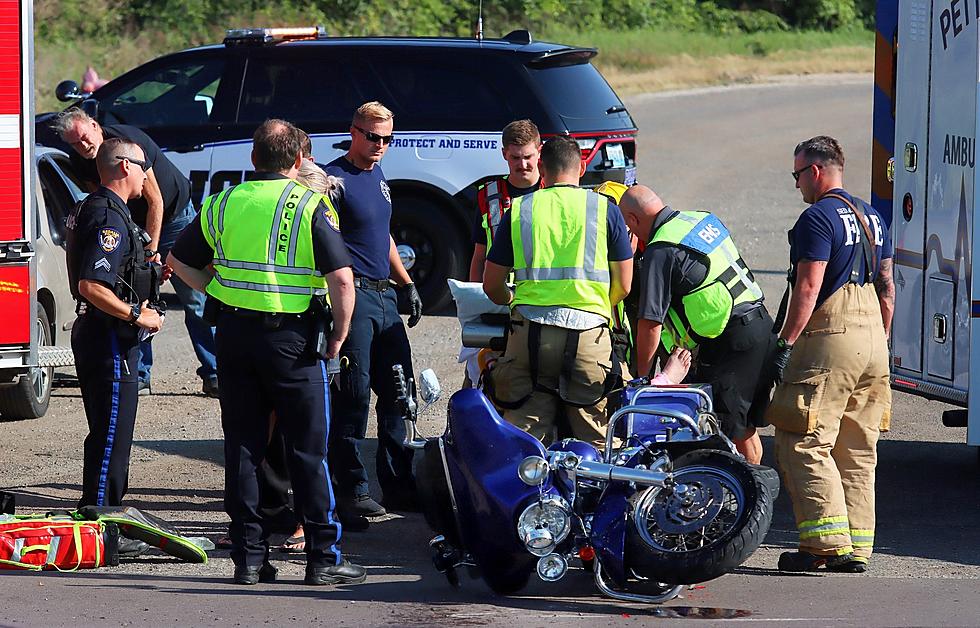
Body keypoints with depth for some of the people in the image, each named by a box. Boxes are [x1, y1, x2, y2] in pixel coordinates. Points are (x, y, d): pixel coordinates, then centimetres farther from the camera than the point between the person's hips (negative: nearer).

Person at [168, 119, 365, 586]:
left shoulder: (222, 204, 6)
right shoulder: (309, 206, -8)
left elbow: (180, 262, 15)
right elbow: (341, 280, -16)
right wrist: (337, 339, -5)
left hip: (234, 333, 4)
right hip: (294, 336, -4)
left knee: (242, 447, 9)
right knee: (308, 450, 3)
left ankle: (248, 556, 9)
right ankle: (324, 557, 4)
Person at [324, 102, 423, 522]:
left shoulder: (378, 176, 17)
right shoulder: (335, 179, -9)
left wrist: (406, 284, 24)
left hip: (384, 297, 9)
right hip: (353, 296, -9)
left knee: (398, 392, 9)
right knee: (352, 395, -7)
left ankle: (399, 485, 16)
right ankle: (351, 489, -2)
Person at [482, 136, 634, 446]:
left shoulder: (519, 210, 9)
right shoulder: (605, 209, 6)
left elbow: (492, 286, 12)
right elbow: (623, 286, 8)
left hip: (530, 332, 1)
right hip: (589, 331, -1)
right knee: (596, 439, 4)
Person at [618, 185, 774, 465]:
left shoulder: (661, 252, -12)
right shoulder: (705, 219, 13)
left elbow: (651, 323, -13)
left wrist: (642, 375, -3)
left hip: (729, 342, -9)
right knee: (744, 429, 18)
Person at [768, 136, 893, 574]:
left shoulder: (818, 217, -10)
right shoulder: (872, 218, 18)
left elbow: (808, 288, -16)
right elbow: (887, 287, 20)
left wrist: (784, 344, -14)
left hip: (830, 340, -9)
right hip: (872, 339, 9)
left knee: (804, 444, -7)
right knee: (858, 451, 10)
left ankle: (828, 545, -14)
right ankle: (857, 549, 10)